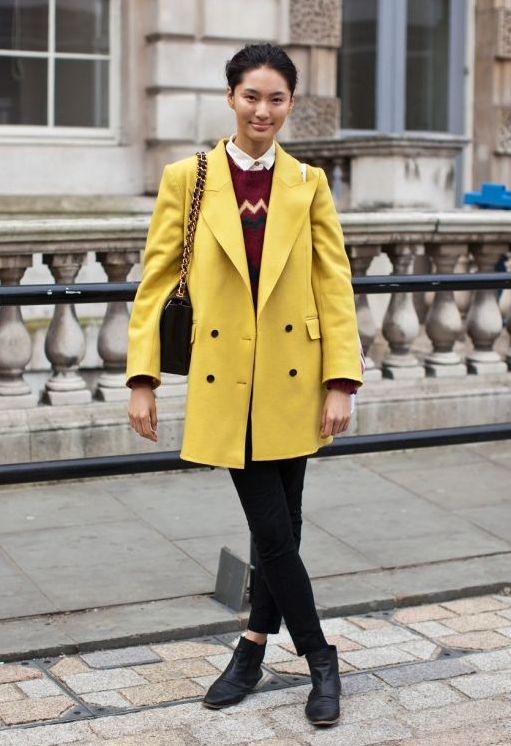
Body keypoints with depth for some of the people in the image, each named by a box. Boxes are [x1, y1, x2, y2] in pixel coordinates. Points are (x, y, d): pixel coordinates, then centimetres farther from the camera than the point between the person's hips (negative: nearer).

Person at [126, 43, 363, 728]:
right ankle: (321, 658, 16)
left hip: (293, 380, 2)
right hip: (226, 381, -1)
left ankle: (255, 646, 29)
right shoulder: (187, 179, -1)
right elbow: (156, 282, -1)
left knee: (282, 524, 10)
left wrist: (341, 382, -6)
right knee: (272, 528, -1)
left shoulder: (307, 182, 2)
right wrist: (143, 378, -5)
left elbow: (336, 285, 1)